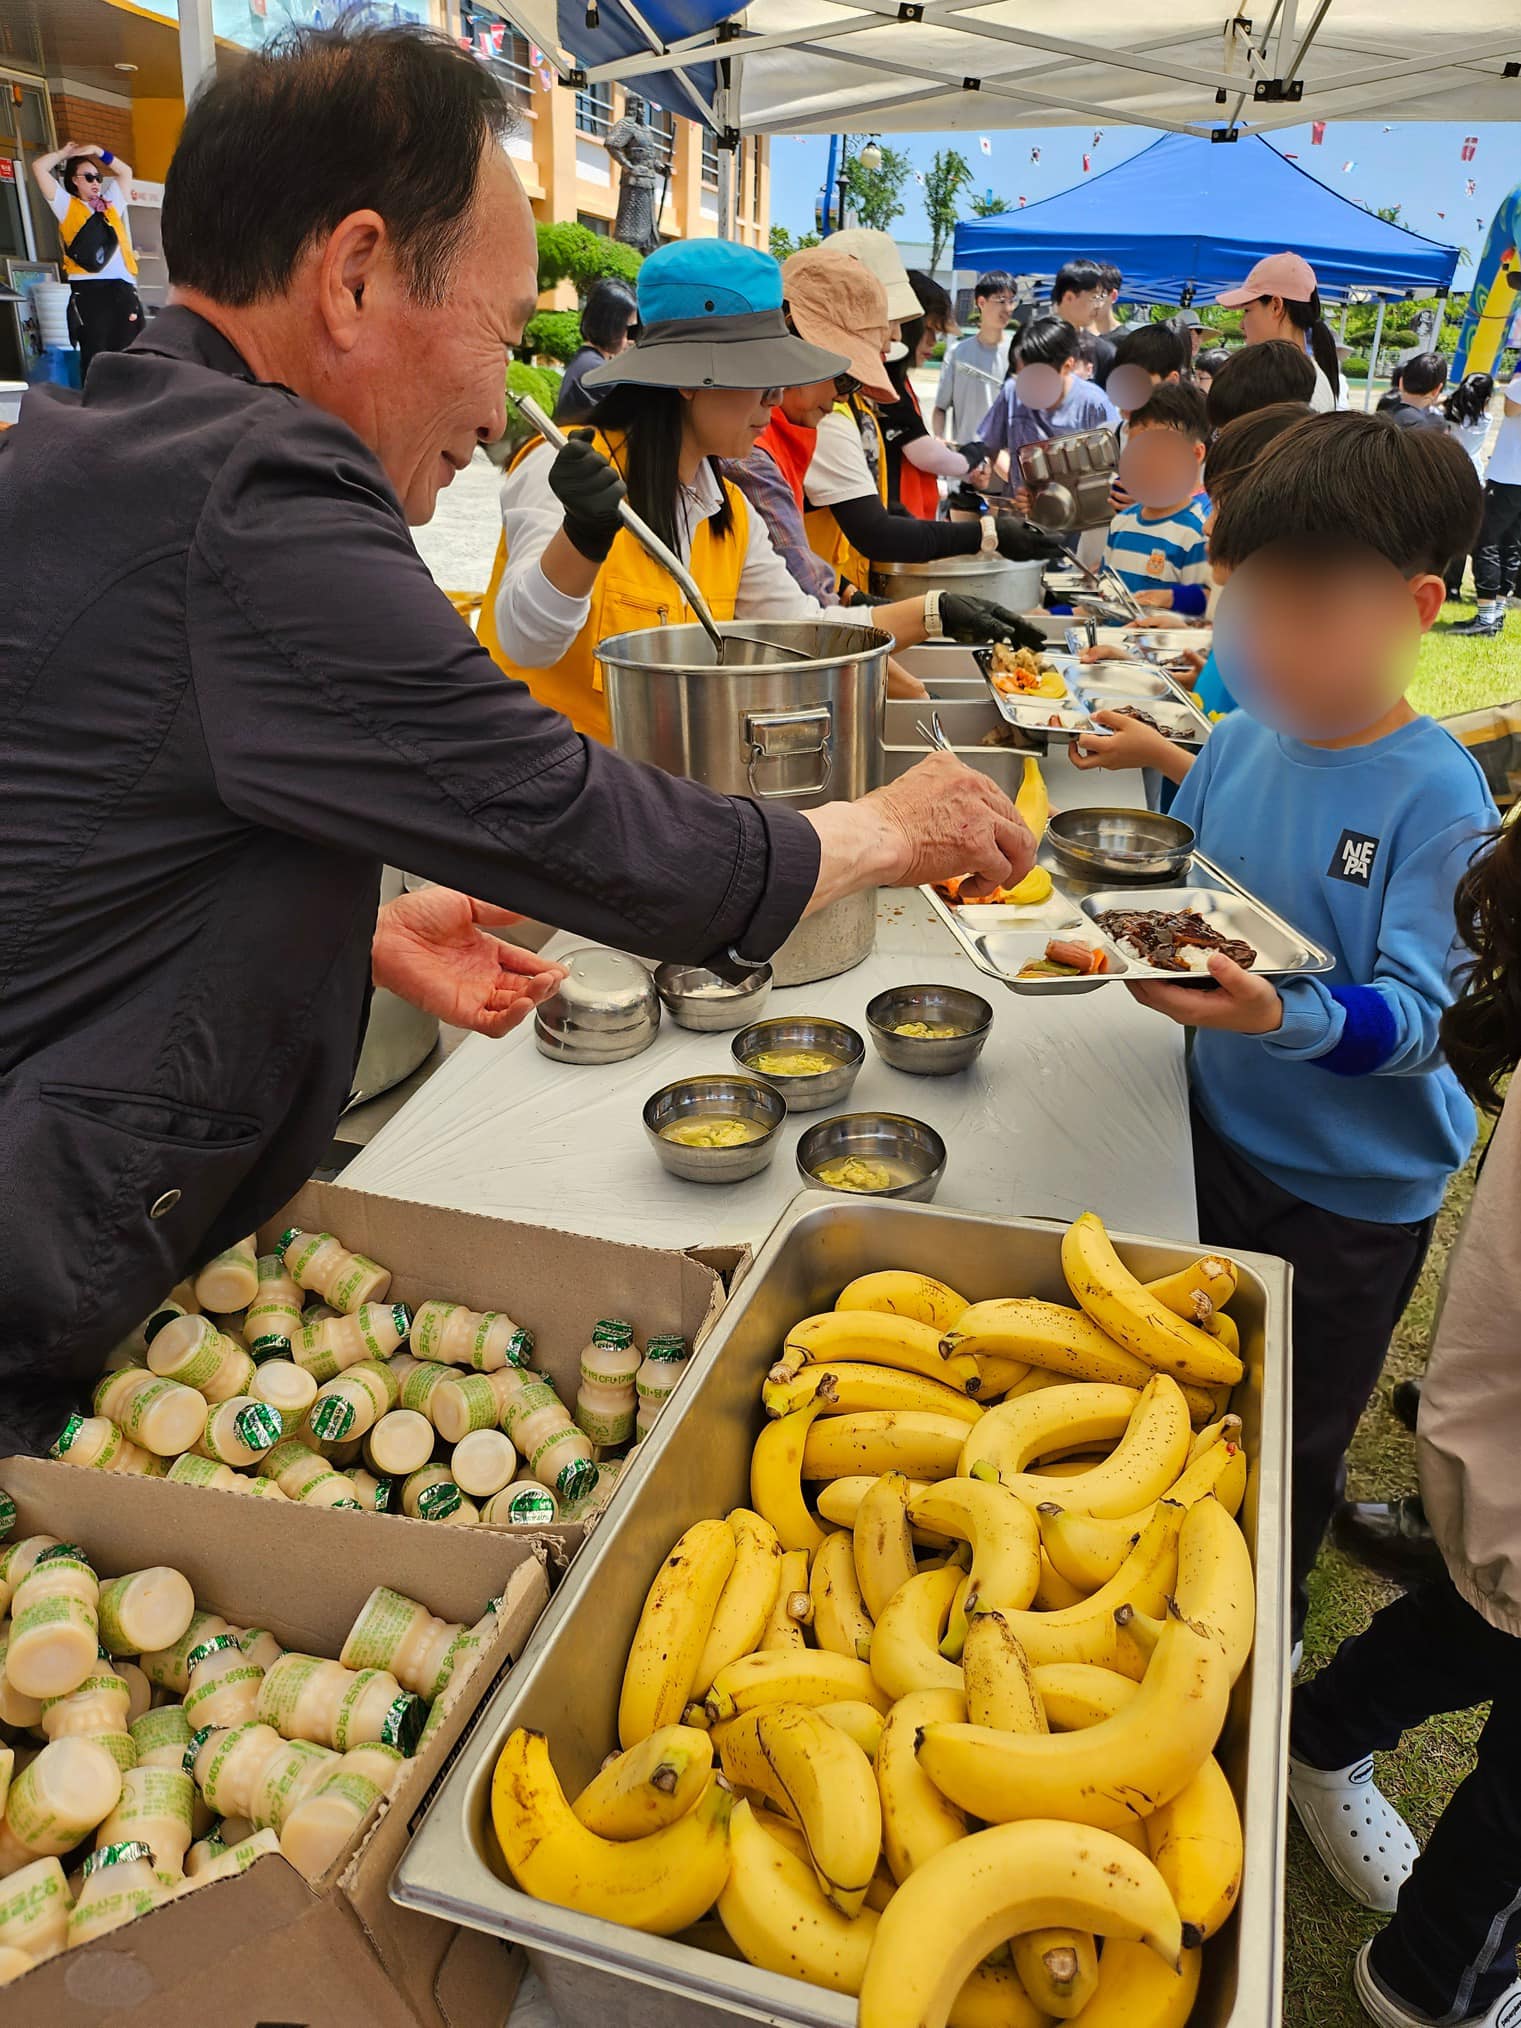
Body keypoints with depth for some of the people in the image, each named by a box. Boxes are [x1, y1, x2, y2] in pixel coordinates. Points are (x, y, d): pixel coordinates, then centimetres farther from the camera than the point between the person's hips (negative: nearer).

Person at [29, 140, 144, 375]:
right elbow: (39, 167, 9)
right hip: (89, 289, -4)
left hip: (123, 288, 4)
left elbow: (125, 172, 32)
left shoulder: (110, 205, 26)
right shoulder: (67, 205, 15)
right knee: (95, 358, -8)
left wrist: (98, 152, 23)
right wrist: (65, 153, 22)